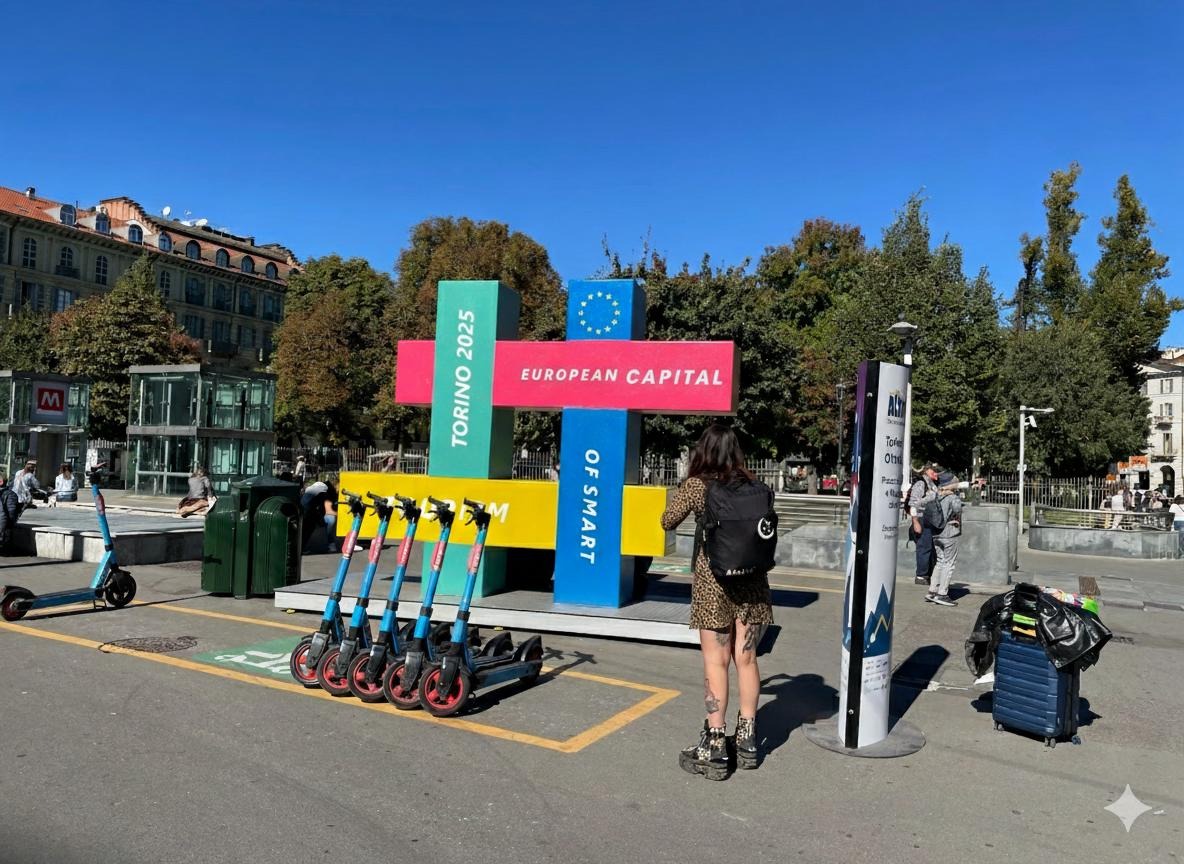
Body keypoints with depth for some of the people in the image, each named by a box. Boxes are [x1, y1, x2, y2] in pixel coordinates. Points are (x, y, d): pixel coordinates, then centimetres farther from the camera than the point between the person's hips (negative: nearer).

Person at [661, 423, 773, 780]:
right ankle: (747, 740, 21)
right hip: (752, 579, 4)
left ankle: (715, 747, 3)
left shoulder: (696, 485, -7)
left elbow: (668, 523, 2)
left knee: (716, 662, 0)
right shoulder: (751, 484, 2)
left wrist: (683, 496, 18)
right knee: (746, 658, 11)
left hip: (712, 578, -4)